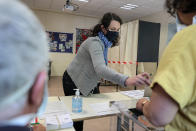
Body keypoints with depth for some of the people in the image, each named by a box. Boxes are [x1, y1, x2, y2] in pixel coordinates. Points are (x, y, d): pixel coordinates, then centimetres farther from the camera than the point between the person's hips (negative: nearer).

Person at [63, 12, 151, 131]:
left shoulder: (105, 43, 1)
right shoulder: (95, 42, -29)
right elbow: (100, 68, -47)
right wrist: (126, 80, -61)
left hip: (87, 83, 8)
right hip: (74, 83, -8)